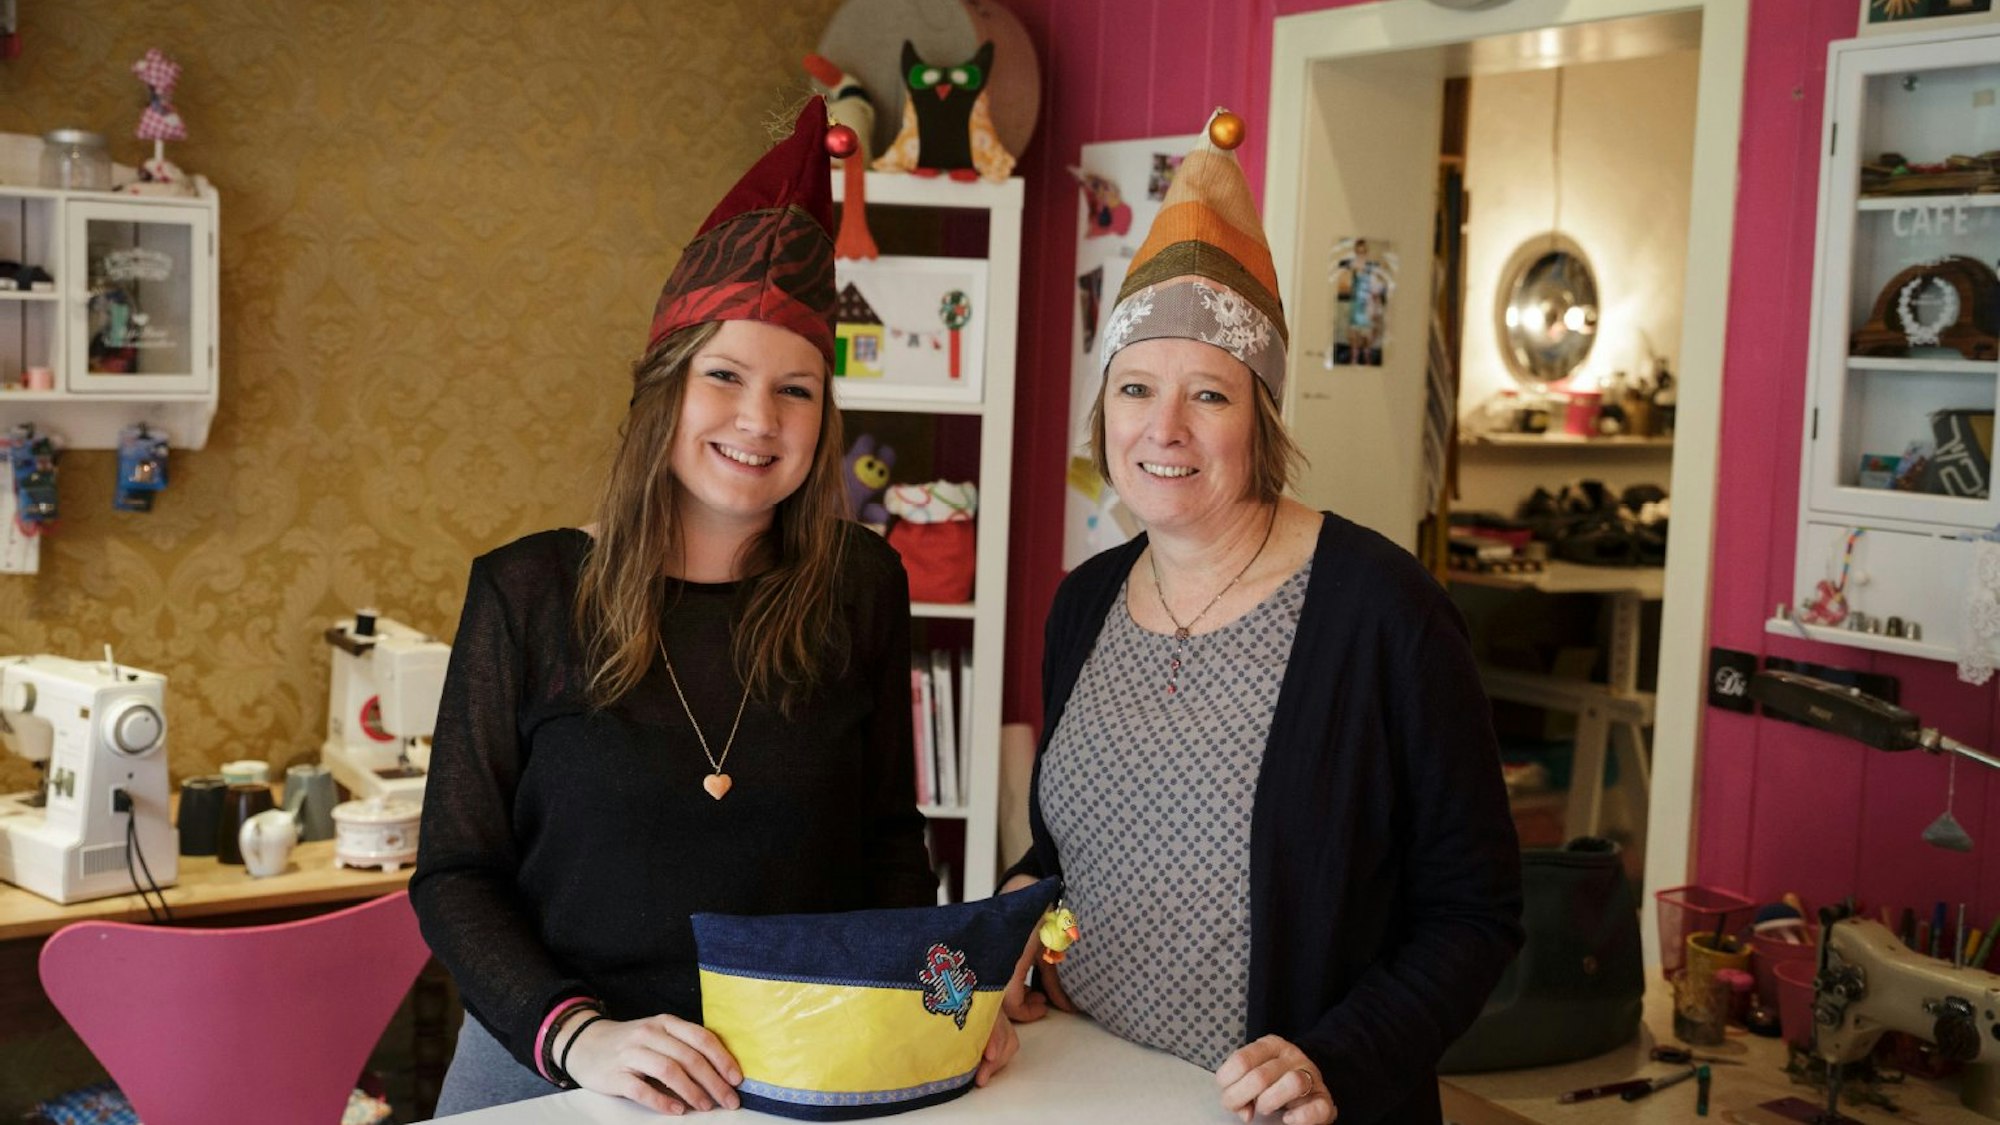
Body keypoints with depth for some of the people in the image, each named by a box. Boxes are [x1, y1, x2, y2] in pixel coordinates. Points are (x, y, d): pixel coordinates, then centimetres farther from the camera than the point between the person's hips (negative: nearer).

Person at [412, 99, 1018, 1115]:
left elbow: (887, 837, 7)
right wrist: (578, 1034, -19)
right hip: (550, 1071, -1)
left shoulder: (861, 587, -1)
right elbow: (454, 876, -5)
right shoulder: (528, 591, -6)